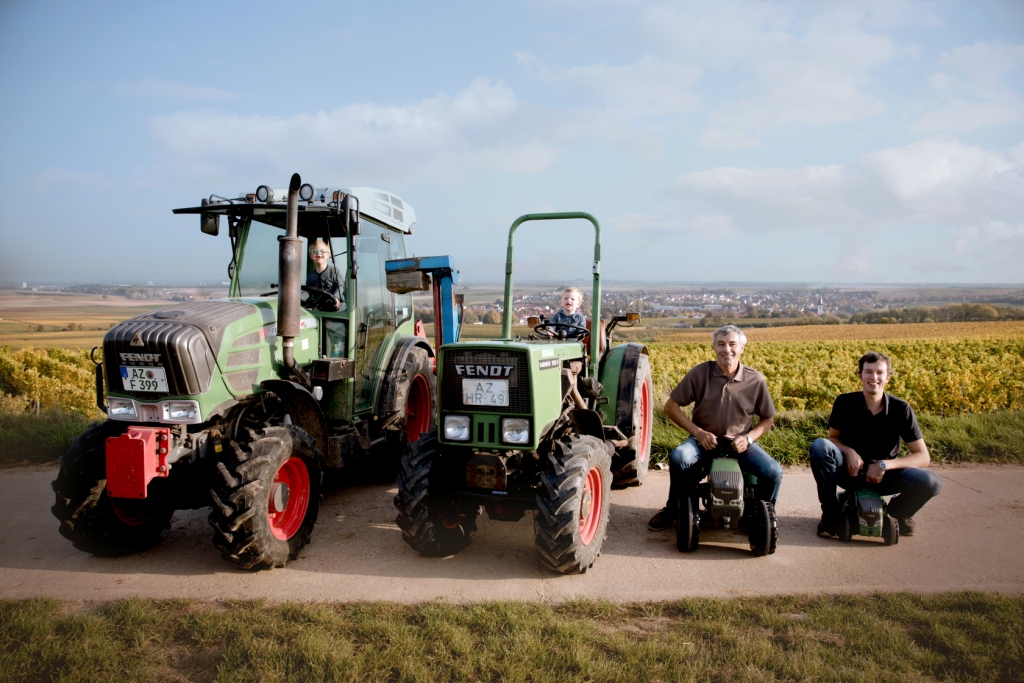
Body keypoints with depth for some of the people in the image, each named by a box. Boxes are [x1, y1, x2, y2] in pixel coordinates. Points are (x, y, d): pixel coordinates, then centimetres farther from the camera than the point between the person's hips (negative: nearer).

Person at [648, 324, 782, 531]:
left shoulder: (755, 380, -5)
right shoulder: (700, 373, -9)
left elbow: (768, 419, 8)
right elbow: (671, 406, -4)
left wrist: (748, 438, -11)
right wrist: (698, 432, -13)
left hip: (739, 443, 1)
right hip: (705, 439, -1)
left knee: (772, 472, -23)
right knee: (679, 458, -31)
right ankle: (673, 509, -3)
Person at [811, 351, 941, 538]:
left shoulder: (901, 409, -11)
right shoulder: (844, 402, -11)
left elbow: (923, 457, -10)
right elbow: (833, 438, 2)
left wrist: (884, 465, -24)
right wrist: (849, 452, -21)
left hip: (884, 476, 1)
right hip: (851, 471, 0)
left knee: (931, 482, -27)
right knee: (820, 446, -31)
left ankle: (897, 513, 8)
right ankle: (830, 513, -13)